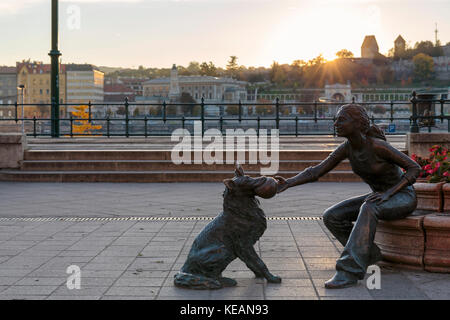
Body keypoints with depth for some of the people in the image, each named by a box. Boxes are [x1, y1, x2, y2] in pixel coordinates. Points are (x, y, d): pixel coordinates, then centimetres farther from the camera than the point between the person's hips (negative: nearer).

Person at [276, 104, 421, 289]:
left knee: (368, 209, -40)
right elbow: (316, 172, -10)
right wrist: (288, 183, -27)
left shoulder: (377, 145, -26)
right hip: (381, 198, 7)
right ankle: (370, 253, 3)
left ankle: (350, 272, -41)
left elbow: (414, 168, -22)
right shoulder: (346, 147, -7)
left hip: (403, 197, -7)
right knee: (331, 217, -12)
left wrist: (388, 193, -33)